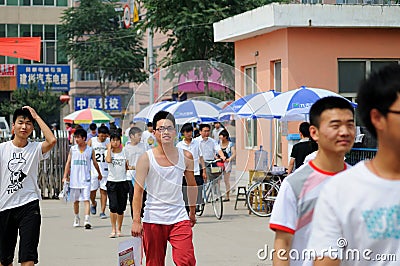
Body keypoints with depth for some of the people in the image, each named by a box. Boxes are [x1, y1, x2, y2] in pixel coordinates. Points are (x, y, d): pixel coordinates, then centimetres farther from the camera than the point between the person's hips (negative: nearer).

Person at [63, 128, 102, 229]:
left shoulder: (90, 150, 2)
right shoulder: (72, 149, 5)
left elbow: (95, 163, 15)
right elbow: (68, 163, 7)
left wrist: (99, 174, 26)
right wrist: (65, 176, 1)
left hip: (85, 179, -2)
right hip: (74, 179, 2)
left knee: (86, 199, -11)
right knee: (76, 200, 12)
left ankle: (87, 220, -19)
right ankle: (76, 218, 29)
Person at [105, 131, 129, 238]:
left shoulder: (124, 151, 5)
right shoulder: (108, 152, 1)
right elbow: (108, 160, -22)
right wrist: (109, 148, -13)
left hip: (123, 181, 2)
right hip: (112, 182, -2)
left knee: (121, 208, 6)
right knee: (113, 206, -14)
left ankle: (119, 229, 20)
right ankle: (113, 229, -3)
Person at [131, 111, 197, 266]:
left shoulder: (186, 157, 3)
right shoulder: (146, 158, -5)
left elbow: (192, 186, 18)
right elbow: (138, 191, -7)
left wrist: (192, 212, 24)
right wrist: (136, 221, -13)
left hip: (179, 218, 1)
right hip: (153, 219, -1)